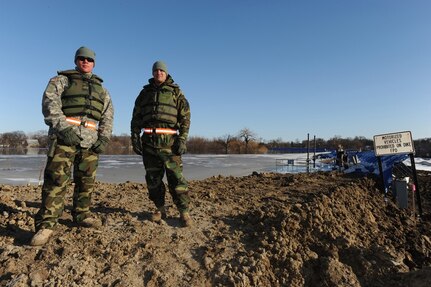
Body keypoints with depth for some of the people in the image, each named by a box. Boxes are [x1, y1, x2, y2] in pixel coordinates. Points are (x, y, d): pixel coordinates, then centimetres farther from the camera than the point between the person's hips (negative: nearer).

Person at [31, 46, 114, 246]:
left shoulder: (101, 88, 22)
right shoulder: (62, 80, 11)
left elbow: (108, 114, 14)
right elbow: (49, 103, -5)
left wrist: (104, 138, 0)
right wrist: (63, 128, -19)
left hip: (91, 139, 4)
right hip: (64, 136, -4)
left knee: (86, 180, 7)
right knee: (56, 179, -9)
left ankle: (82, 215, 20)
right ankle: (46, 225, -4)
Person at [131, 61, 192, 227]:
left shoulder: (175, 92, 9)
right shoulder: (145, 92, 17)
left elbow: (185, 117, 2)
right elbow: (136, 117, 14)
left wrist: (182, 140, -9)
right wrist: (135, 138, 2)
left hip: (169, 140, -3)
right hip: (149, 140, 3)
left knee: (176, 177, -7)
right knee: (153, 178, 6)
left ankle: (184, 212, 1)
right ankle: (160, 209, 20)